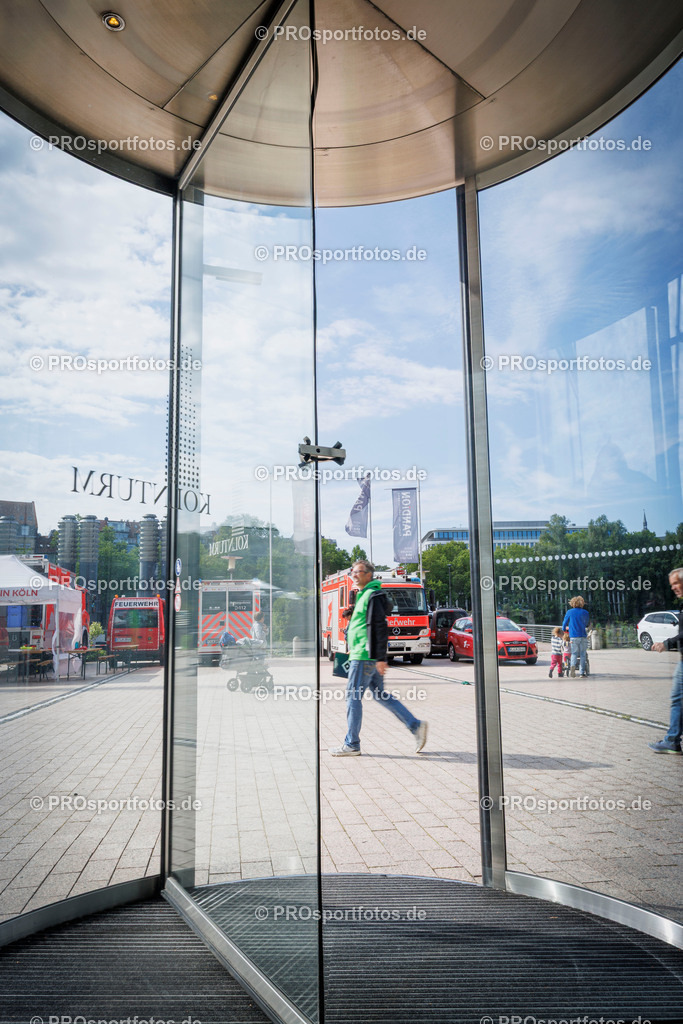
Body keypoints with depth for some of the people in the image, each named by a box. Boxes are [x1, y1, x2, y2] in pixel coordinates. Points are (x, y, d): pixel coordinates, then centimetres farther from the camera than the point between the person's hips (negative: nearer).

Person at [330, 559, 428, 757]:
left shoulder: (373, 596, -12)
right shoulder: (363, 596, 19)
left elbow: (381, 628, -18)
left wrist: (381, 658, -21)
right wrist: (354, 649, 26)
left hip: (365, 657, -10)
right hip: (362, 655, 10)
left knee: (353, 697, -3)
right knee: (381, 695, 12)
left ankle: (351, 745, 6)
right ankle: (415, 726, 14)